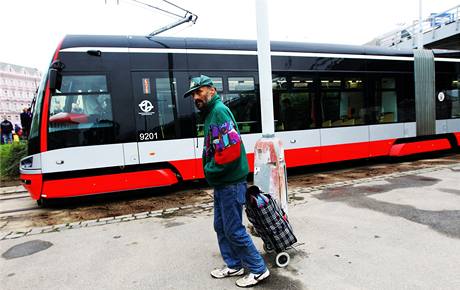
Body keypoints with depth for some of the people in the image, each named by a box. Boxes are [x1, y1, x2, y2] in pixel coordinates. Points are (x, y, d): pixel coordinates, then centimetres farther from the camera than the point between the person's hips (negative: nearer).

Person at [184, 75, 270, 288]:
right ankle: (234, 266, 34)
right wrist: (210, 170, 7)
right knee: (221, 227, 18)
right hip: (221, 183, 10)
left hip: (230, 183, -10)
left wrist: (210, 170, -15)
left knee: (234, 230, 1)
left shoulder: (219, 111, -16)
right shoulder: (211, 114, 15)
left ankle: (258, 270, 18)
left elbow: (231, 149, -26)